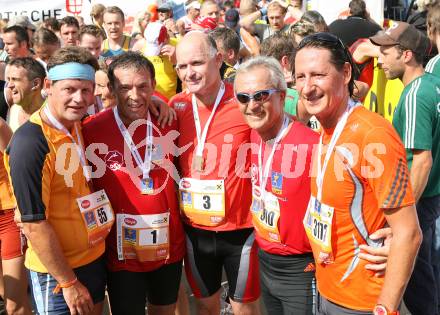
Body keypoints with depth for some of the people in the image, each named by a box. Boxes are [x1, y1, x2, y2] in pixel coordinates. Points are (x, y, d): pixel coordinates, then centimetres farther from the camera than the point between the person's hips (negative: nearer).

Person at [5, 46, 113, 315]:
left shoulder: (78, 126, -1)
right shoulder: (31, 142, -22)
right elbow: (34, 224, -21)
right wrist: (69, 282, -15)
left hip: (96, 257, 7)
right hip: (57, 272, -7)